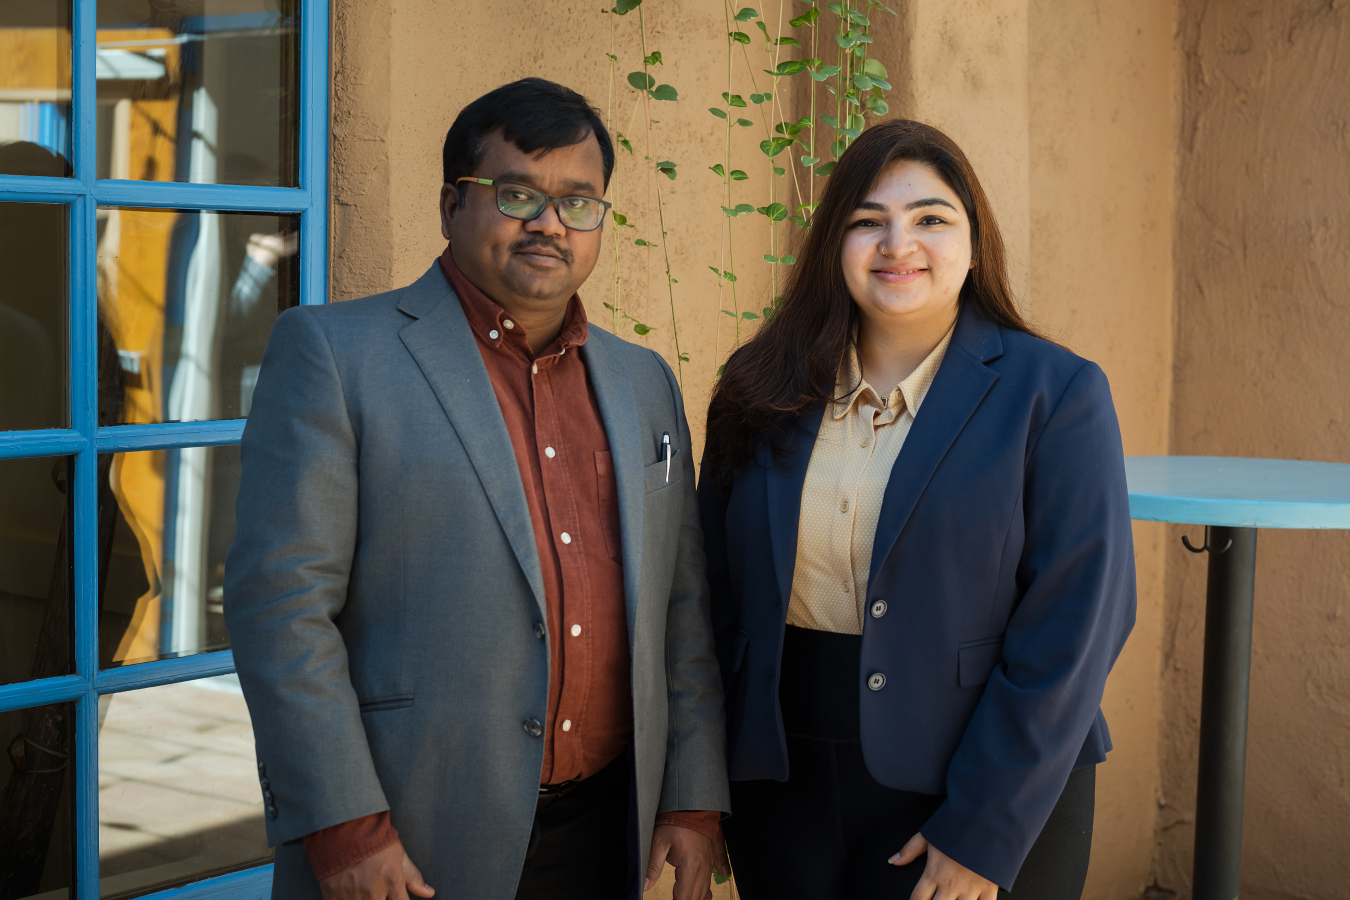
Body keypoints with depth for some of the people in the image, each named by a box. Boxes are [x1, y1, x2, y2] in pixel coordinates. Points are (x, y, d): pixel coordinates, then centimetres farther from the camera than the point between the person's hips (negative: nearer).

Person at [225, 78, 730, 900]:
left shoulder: (644, 382, 12)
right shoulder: (333, 351, -5)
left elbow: (682, 606, 13)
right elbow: (281, 600, -11)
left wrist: (694, 799, 8)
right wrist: (342, 827, -15)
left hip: (603, 833, 5)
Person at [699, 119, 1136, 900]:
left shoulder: (1056, 394, -8)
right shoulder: (763, 387, 3)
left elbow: (1073, 628, -12)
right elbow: (718, 588, 7)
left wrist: (982, 834, -15)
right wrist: (707, 789, 1)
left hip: (994, 797, -3)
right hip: (784, 782, 3)